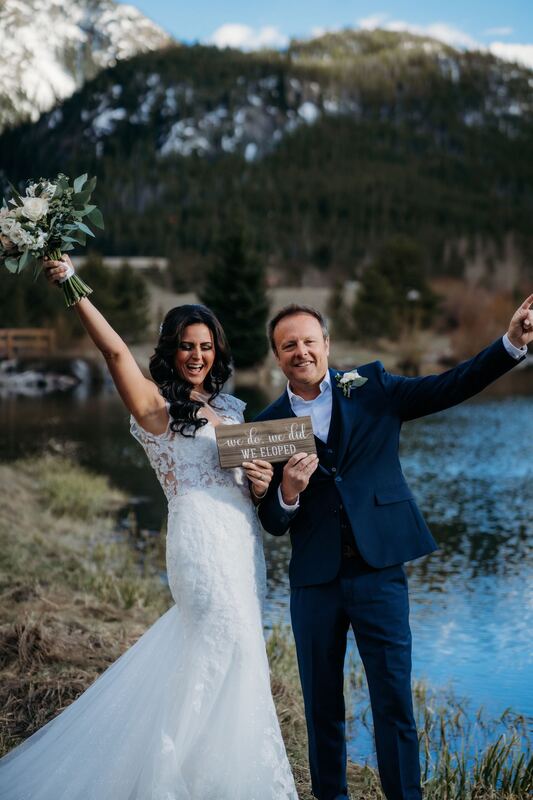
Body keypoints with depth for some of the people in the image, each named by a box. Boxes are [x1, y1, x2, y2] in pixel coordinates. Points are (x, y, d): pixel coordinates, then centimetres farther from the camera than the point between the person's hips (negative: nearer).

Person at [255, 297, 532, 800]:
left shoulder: (370, 387, 4)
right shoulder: (269, 424, 5)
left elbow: (451, 387, -5)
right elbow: (272, 524, 5)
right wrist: (287, 493, -17)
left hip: (378, 569, -1)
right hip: (315, 579, 2)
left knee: (394, 699, 0)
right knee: (321, 705, 12)